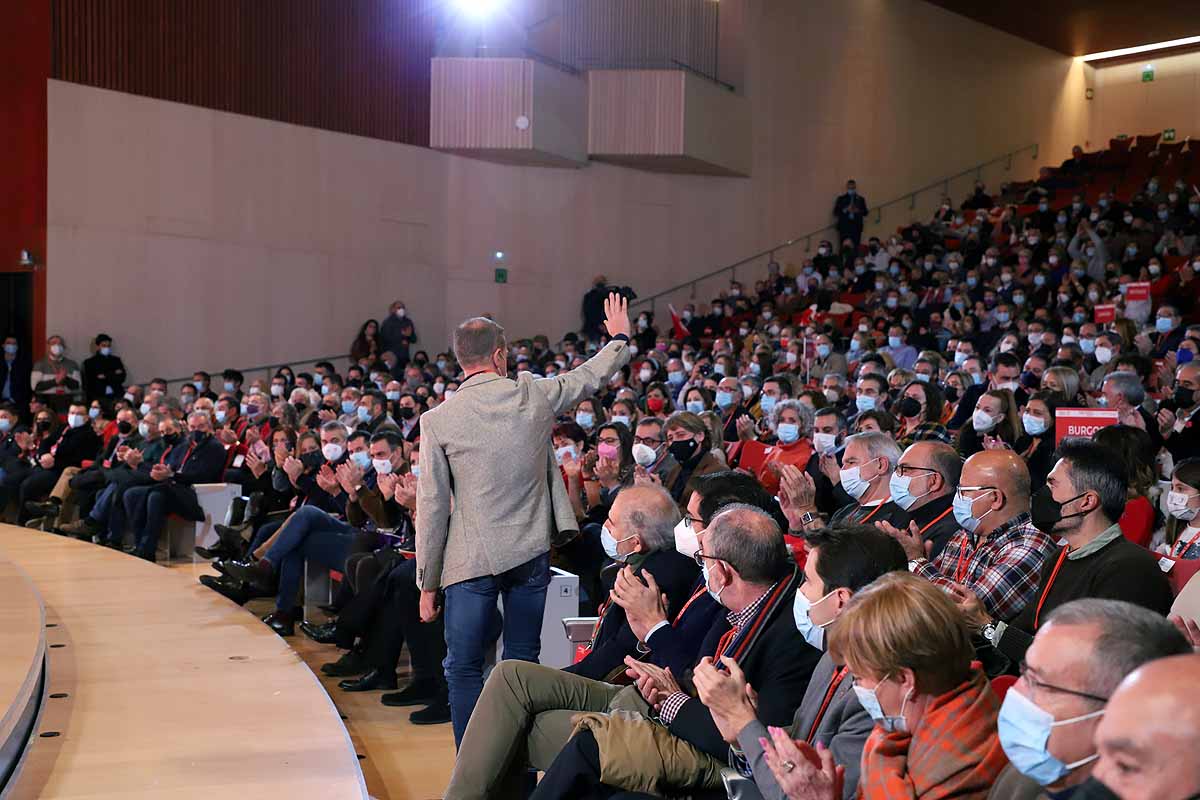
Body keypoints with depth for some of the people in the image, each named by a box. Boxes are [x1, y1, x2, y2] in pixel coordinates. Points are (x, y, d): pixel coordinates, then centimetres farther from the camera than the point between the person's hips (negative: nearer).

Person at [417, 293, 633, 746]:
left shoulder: (438, 420, -9)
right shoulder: (534, 395, -3)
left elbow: (432, 508, -7)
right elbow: (589, 378, 17)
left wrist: (428, 585, 2)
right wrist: (619, 339, 38)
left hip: (473, 560, -3)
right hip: (532, 554, 3)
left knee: (464, 667, 7)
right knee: (523, 662, 13)